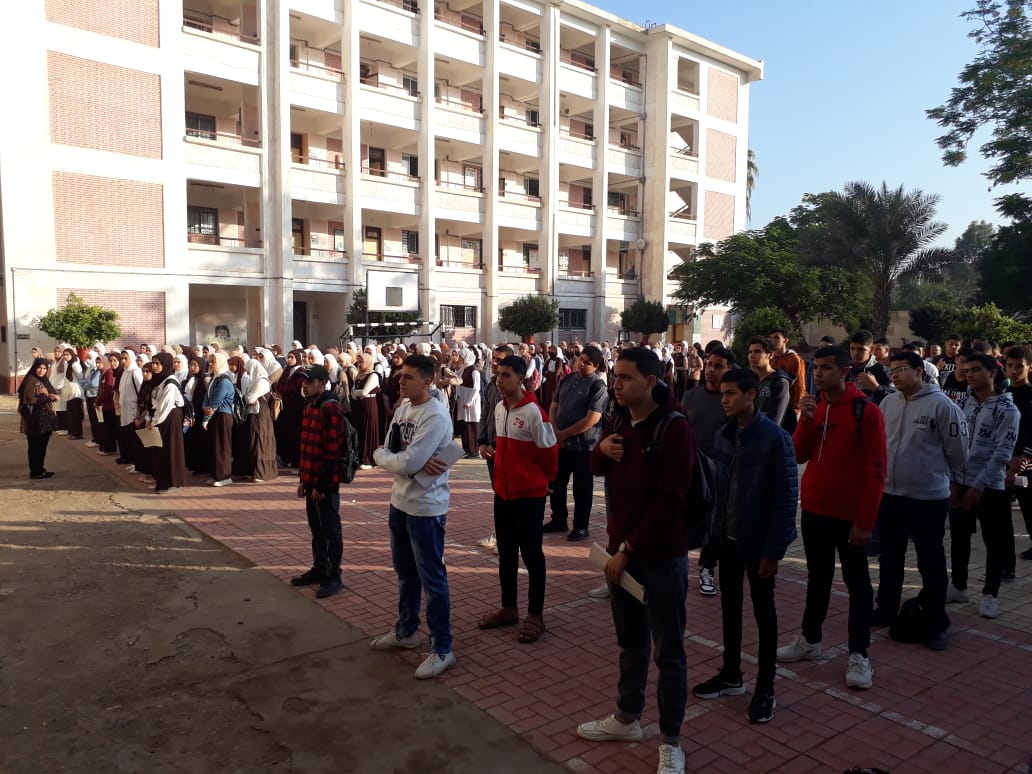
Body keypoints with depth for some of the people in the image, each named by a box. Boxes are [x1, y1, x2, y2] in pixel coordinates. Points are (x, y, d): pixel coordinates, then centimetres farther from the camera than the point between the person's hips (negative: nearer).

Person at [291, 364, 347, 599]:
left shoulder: (331, 409, -17)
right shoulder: (310, 407, 12)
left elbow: (331, 452, -20)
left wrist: (321, 485, -19)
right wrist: (303, 479, 17)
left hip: (325, 483, -9)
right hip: (311, 480, 9)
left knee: (330, 530, 2)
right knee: (316, 529, 18)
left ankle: (334, 576, 13)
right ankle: (319, 568, 31)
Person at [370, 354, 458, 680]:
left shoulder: (436, 416, -21)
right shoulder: (402, 408, 6)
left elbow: (407, 463, -26)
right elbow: (384, 453, 2)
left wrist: (386, 457, -6)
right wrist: (416, 462, -16)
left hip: (426, 507, -9)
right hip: (400, 502, 9)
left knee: (432, 578, 1)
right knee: (405, 573, 23)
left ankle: (442, 649, 14)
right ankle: (406, 631, 41)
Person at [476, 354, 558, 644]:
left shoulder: (534, 412, -19)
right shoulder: (499, 408, 4)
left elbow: (549, 452, -12)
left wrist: (542, 478, 1)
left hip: (529, 495, -7)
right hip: (503, 491, 7)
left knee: (531, 555, 5)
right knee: (506, 553, 17)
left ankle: (535, 616, 18)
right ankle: (508, 608, 32)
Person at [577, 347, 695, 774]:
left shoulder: (675, 430, -18)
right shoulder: (617, 420, 5)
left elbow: (667, 501, -21)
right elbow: (598, 468, 18)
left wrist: (629, 548, -18)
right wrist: (601, 449, -6)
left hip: (661, 555, -7)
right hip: (621, 548, 7)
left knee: (668, 651, 7)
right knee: (630, 641, 21)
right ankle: (626, 718, 38)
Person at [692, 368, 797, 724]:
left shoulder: (775, 438, -16)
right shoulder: (723, 436, 2)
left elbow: (786, 498, -15)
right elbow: (718, 487, 6)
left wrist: (774, 550, -16)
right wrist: (714, 529, 1)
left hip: (758, 540, -6)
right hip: (728, 537, 6)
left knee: (763, 610, 9)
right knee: (730, 605, 16)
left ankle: (765, 689, 23)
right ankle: (731, 674, 33)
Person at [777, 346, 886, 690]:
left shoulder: (866, 411, -11)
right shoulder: (814, 406, 7)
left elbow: (875, 470, -12)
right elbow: (800, 455, 3)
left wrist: (865, 520, -15)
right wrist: (805, 420, -13)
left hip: (849, 514, -5)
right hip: (813, 509, 6)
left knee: (857, 583, 6)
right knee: (817, 577, 17)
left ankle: (859, 655, 14)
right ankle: (809, 640, 28)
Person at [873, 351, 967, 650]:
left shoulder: (941, 404, -14)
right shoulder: (888, 403, 3)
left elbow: (957, 450, -7)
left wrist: (941, 475, 7)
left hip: (929, 497, -5)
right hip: (889, 494, 6)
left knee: (931, 562, 6)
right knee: (890, 557, 18)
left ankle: (935, 624, 20)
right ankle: (886, 610, 34)